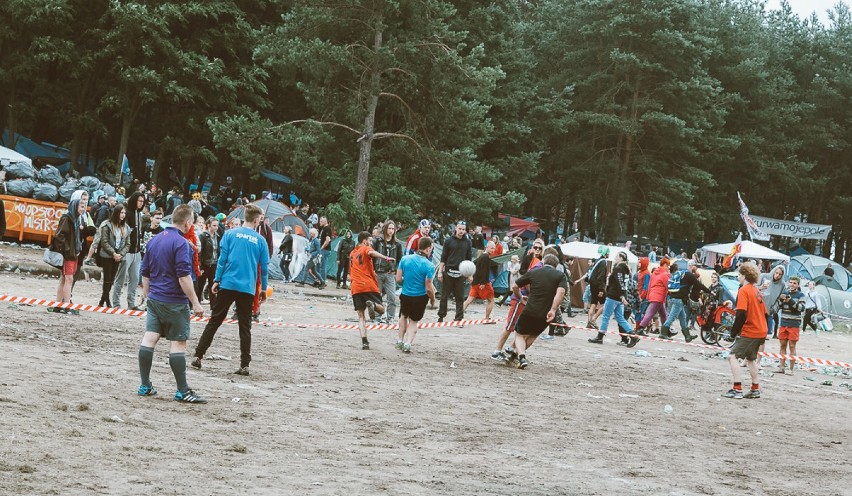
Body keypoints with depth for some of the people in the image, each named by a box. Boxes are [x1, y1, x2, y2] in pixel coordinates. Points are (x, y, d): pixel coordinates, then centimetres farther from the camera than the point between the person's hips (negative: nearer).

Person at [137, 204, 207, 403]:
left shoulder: (154, 241, 10)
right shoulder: (181, 243, -15)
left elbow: (145, 273, 17)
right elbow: (184, 277, -20)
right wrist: (195, 303, -16)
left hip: (154, 299, 7)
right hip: (175, 302, -7)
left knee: (149, 338, 5)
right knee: (178, 342, -3)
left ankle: (145, 385, 9)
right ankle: (183, 391, 0)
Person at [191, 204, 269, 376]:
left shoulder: (230, 234, 1)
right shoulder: (260, 240, 3)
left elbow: (222, 259, -3)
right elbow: (264, 267, 5)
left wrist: (216, 280, 3)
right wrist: (263, 289, 14)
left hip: (228, 284, 0)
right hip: (248, 289, 0)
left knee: (214, 321, 8)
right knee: (245, 327, 6)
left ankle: (198, 356, 4)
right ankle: (244, 365, 3)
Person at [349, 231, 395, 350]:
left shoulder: (352, 254, 22)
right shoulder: (366, 249, 3)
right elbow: (371, 252, -23)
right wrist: (385, 257, -39)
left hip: (355, 288, 5)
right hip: (369, 286, -5)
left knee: (361, 317, 5)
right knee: (381, 309, 7)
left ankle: (364, 342, -12)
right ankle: (372, 305, -28)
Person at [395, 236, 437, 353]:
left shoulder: (405, 259, -9)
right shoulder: (429, 266, -19)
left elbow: (398, 279, -4)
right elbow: (428, 288, -16)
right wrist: (433, 300, 1)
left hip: (405, 295, 3)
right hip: (420, 297, -3)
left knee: (403, 316, 30)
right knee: (413, 322, 17)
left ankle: (400, 340, 32)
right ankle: (408, 343, 2)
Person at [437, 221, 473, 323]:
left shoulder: (467, 242, 8)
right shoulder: (449, 241, 1)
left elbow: (468, 259, 14)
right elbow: (443, 257, 3)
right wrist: (440, 272, -3)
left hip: (460, 273, 2)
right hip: (448, 272, -2)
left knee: (460, 297, 2)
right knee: (444, 296, 4)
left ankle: (459, 318, 7)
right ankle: (441, 316, 15)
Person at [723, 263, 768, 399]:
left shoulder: (744, 290, -11)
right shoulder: (757, 291, 14)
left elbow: (741, 314, -20)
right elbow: (764, 313, 19)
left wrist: (734, 331, -12)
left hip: (749, 332, -9)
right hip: (761, 331, 9)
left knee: (732, 357, -10)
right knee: (750, 358, 23)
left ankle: (737, 389, -18)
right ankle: (755, 390, 25)